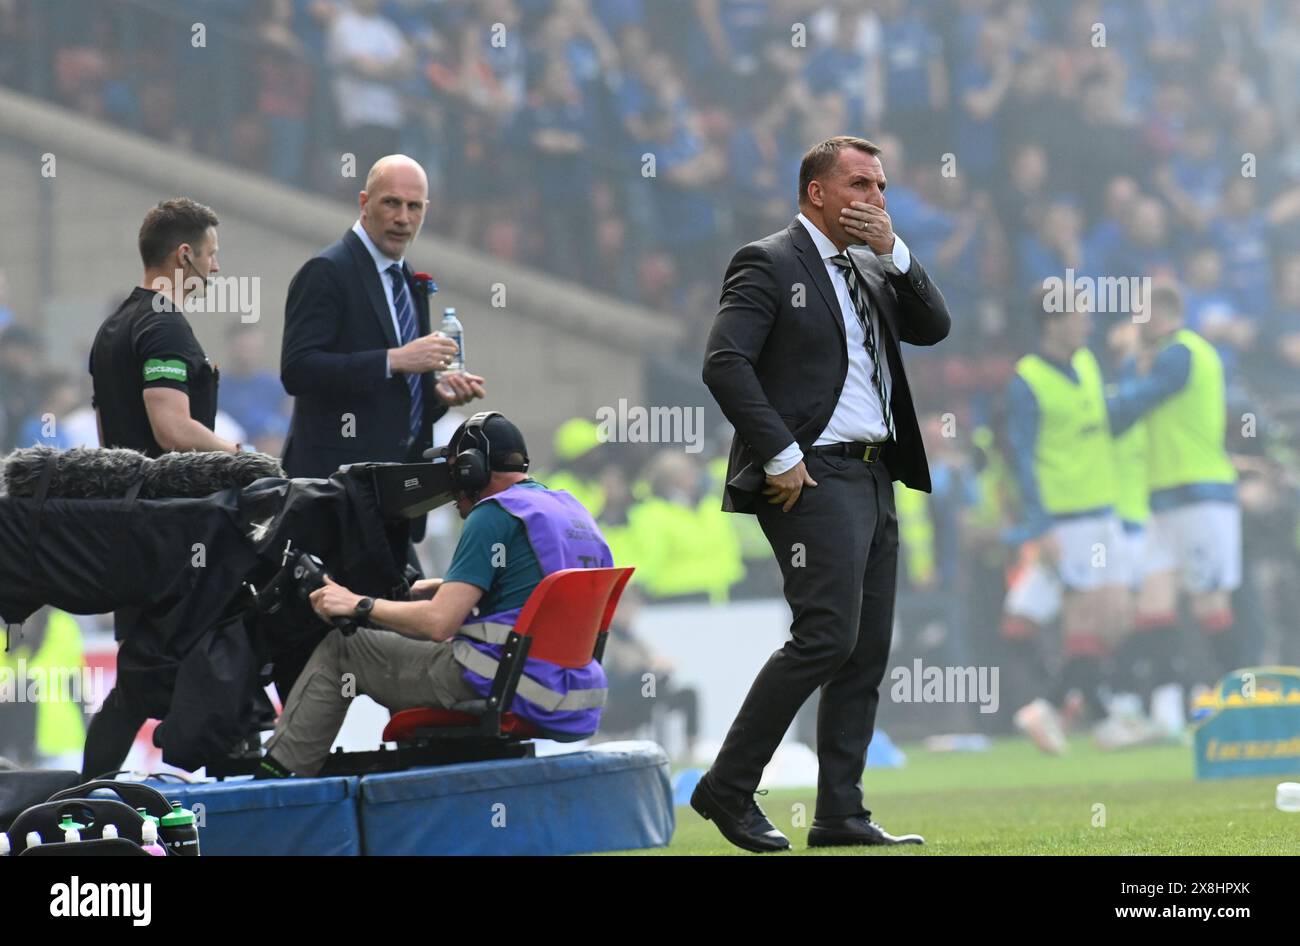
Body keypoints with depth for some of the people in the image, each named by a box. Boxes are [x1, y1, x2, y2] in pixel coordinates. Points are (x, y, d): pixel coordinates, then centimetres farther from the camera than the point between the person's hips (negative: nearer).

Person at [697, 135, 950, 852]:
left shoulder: (870, 271, 20)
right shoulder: (770, 263, -5)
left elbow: (933, 328, 10)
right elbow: (724, 363, -14)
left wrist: (893, 251, -1)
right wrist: (778, 456, -18)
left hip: (873, 477, 9)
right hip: (814, 477, -9)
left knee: (867, 652, 5)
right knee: (827, 637, -17)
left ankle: (840, 816, 7)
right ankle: (727, 787, -9)